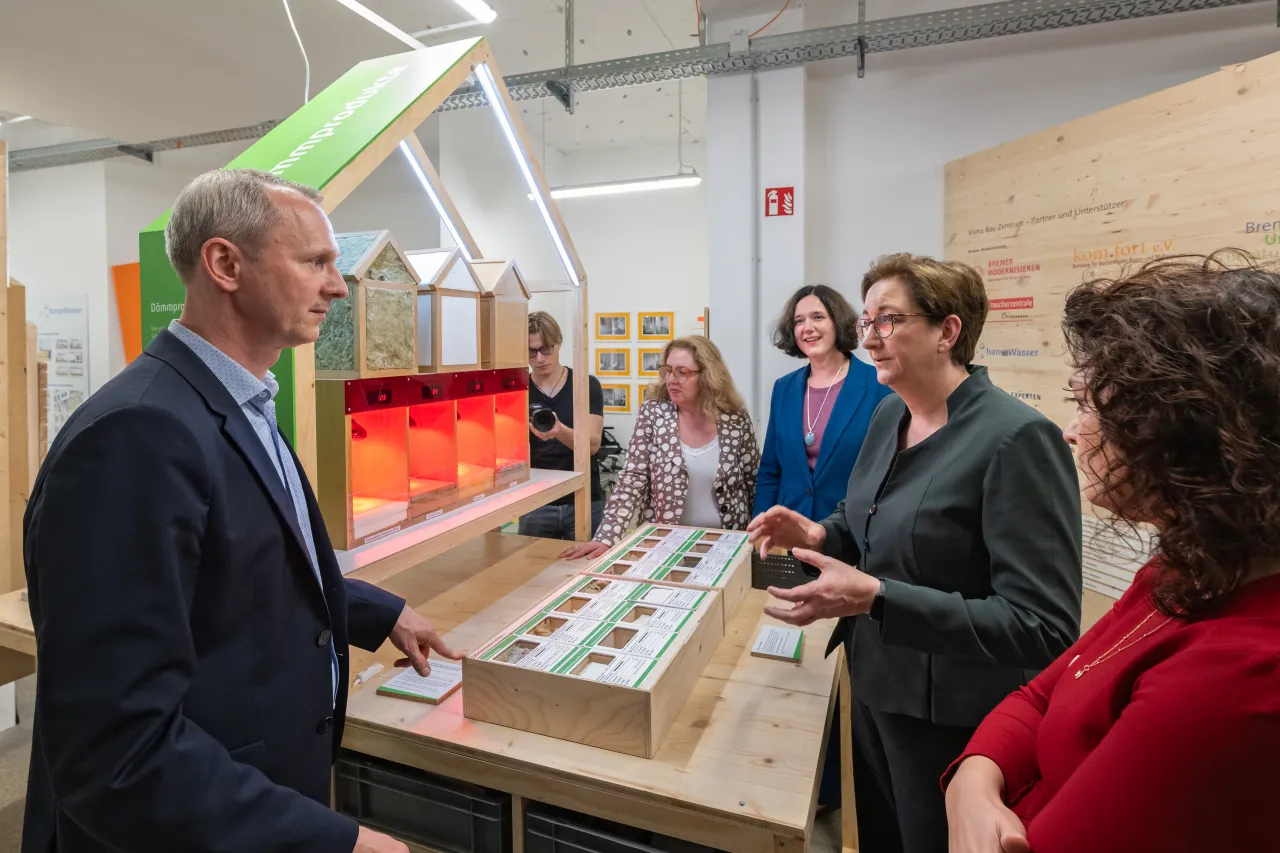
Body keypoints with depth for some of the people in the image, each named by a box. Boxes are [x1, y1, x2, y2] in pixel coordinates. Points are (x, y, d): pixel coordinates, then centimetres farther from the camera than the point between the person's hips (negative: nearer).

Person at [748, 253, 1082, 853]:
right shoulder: (889, 414, 0)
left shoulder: (1017, 440, -24)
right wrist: (820, 534, -7)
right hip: (874, 685, 7)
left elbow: (1044, 627, -27)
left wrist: (875, 598, -33)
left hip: (953, 720, -7)